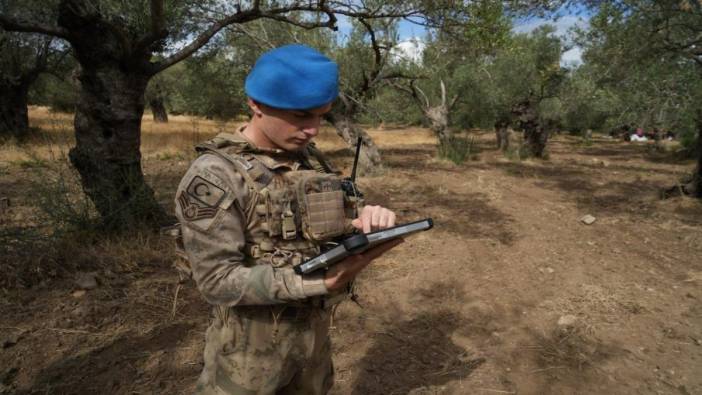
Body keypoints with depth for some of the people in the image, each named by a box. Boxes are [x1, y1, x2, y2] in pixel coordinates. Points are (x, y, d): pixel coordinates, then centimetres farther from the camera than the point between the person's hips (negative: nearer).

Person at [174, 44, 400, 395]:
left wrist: (368, 217, -19)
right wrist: (320, 282, -30)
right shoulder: (213, 176, -21)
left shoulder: (311, 158, -1)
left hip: (315, 329, 6)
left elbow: (344, 211, 6)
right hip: (253, 345, -6)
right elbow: (218, 280, -23)